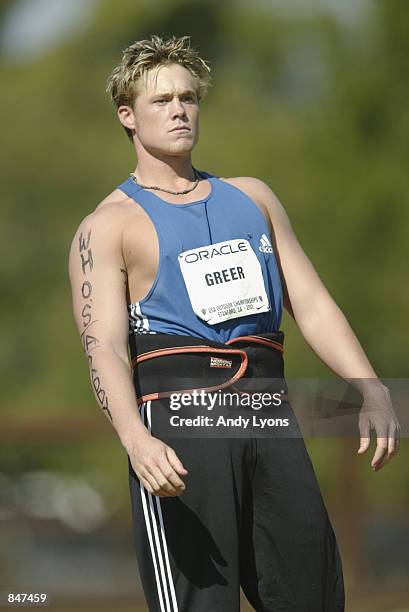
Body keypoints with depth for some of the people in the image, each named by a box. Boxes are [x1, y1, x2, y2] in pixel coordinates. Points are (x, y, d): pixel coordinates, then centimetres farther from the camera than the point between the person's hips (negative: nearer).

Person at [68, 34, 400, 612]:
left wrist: (372, 391, 1)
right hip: (177, 417, -5)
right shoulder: (109, 226, 5)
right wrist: (137, 440, -28)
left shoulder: (253, 196, 22)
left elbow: (312, 304, 17)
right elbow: (104, 347, -8)